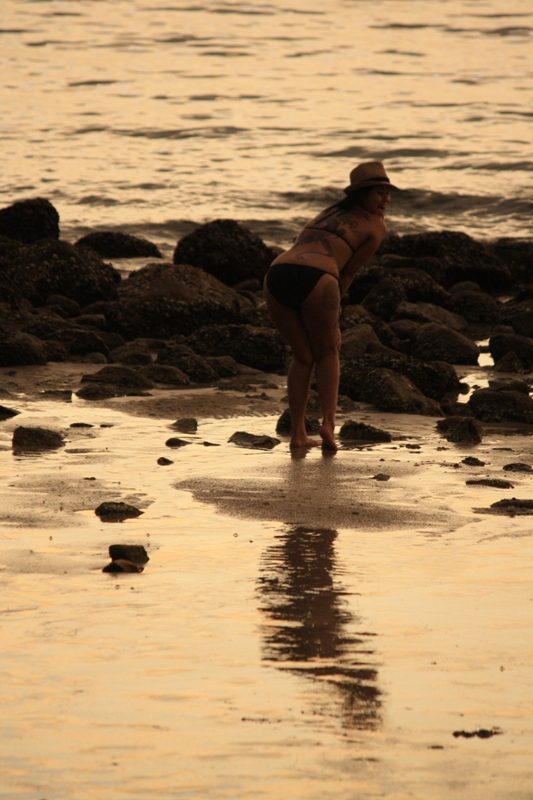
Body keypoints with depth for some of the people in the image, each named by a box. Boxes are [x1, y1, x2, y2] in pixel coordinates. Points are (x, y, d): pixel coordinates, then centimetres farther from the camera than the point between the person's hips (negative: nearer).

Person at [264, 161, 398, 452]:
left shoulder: (328, 213, 35)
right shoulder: (375, 226, 16)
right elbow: (348, 273, 17)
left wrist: (329, 320, 27)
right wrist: (330, 313, 25)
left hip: (277, 273, 5)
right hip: (314, 278, -5)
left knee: (303, 355, 21)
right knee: (327, 352, 18)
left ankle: (298, 433, 16)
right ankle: (328, 421, 1)